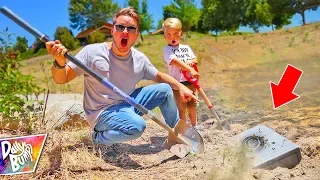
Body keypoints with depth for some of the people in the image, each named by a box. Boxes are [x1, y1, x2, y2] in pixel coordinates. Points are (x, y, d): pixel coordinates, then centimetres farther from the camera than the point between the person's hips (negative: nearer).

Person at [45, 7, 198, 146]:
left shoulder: (140, 59, -3)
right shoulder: (92, 52, -17)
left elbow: (159, 77, 14)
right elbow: (60, 79, -15)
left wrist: (180, 87, -3)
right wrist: (59, 62, -38)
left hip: (127, 103, 6)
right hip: (102, 112, -6)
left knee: (165, 89, 2)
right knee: (137, 126, -34)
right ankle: (99, 137, -4)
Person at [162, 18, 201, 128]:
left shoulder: (186, 47, 12)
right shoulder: (167, 49, -7)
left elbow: (195, 60, 12)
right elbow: (175, 61, -22)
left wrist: (190, 62, -13)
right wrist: (190, 70, -32)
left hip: (190, 82, 5)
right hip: (178, 83, -5)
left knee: (192, 106, 16)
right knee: (181, 108, 3)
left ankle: (194, 126, 34)